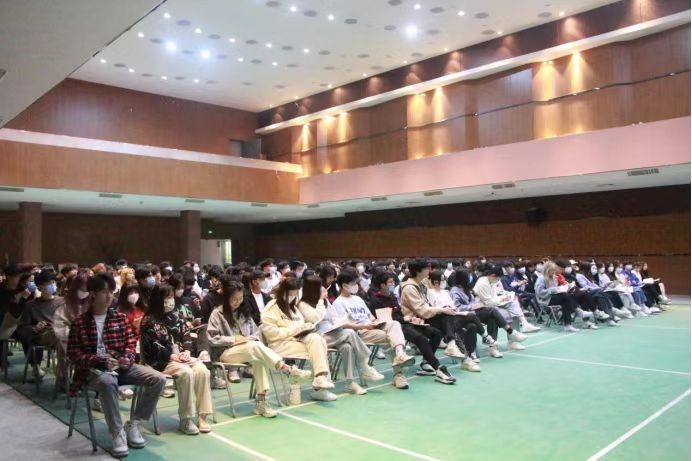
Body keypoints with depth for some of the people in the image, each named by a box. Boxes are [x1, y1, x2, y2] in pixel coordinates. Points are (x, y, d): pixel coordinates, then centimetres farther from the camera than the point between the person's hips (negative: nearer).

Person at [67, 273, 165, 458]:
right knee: (108, 382, -41)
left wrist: (127, 358, -11)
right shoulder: (79, 322, 1)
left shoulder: (120, 318, 11)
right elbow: (73, 353, -3)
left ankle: (133, 424, -3)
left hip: (121, 365, 4)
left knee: (158, 379, -16)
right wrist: (99, 361, -17)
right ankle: (118, 434, -27)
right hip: (94, 369, -4)